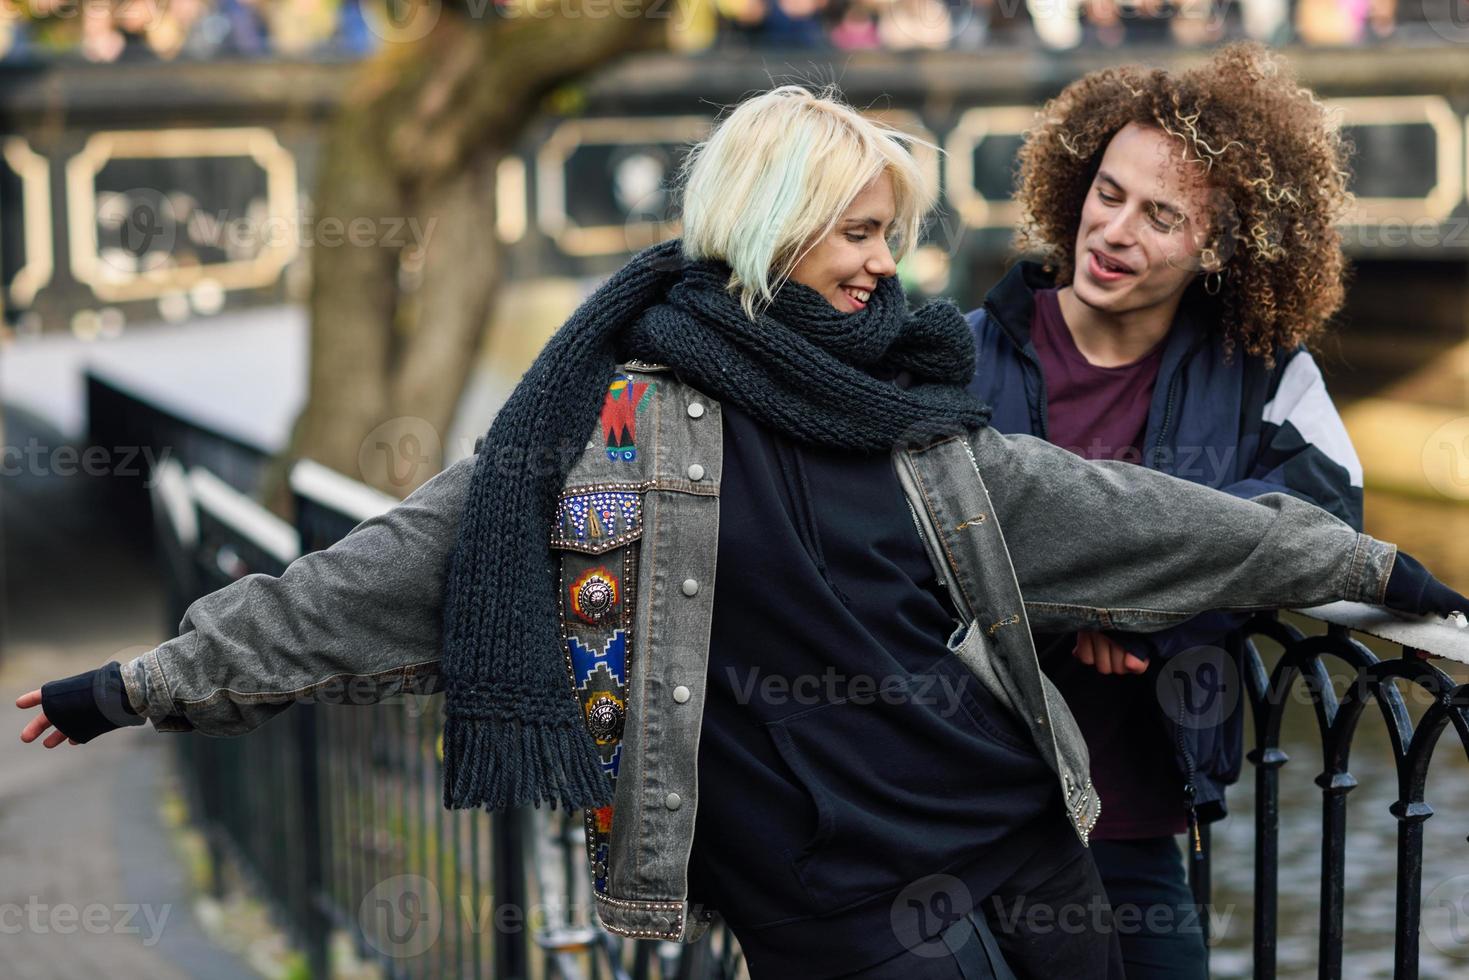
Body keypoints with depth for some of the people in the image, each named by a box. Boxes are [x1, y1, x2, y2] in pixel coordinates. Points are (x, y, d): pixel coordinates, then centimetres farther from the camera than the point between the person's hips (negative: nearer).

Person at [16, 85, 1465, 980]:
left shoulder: (913, 419, 10)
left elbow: (1119, 516, 16)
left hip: (1014, 817, 6)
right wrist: (158, 681, -11)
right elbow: (401, 563, -7)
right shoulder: (622, 403, -6)